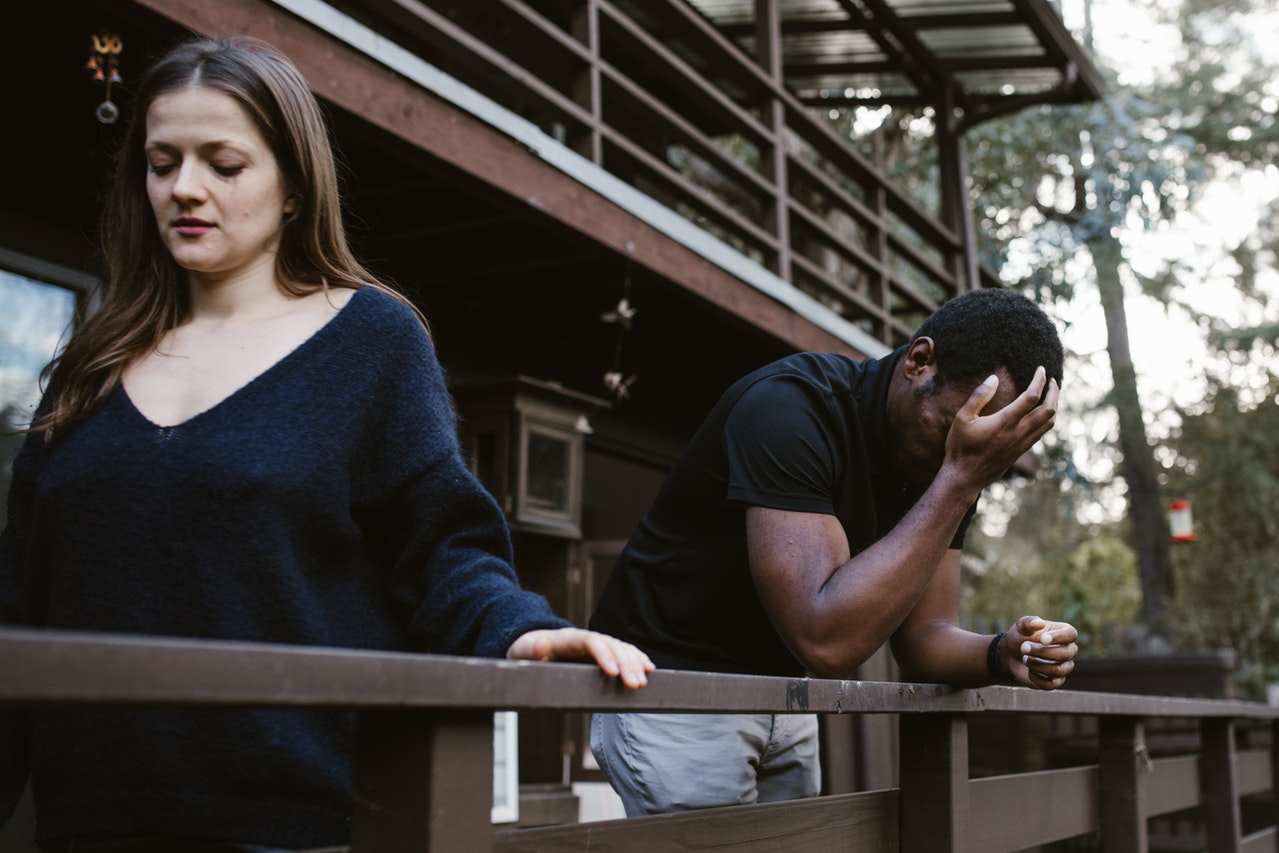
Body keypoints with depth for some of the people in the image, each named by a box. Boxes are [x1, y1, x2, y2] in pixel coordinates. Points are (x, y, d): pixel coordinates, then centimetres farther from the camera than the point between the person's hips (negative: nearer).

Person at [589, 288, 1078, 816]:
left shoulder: (947, 464, -5)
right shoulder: (791, 407, -28)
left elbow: (921, 637, -1)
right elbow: (826, 640, -36)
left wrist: (1002, 656, -22)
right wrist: (961, 479, -34)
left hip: (780, 695, 7)